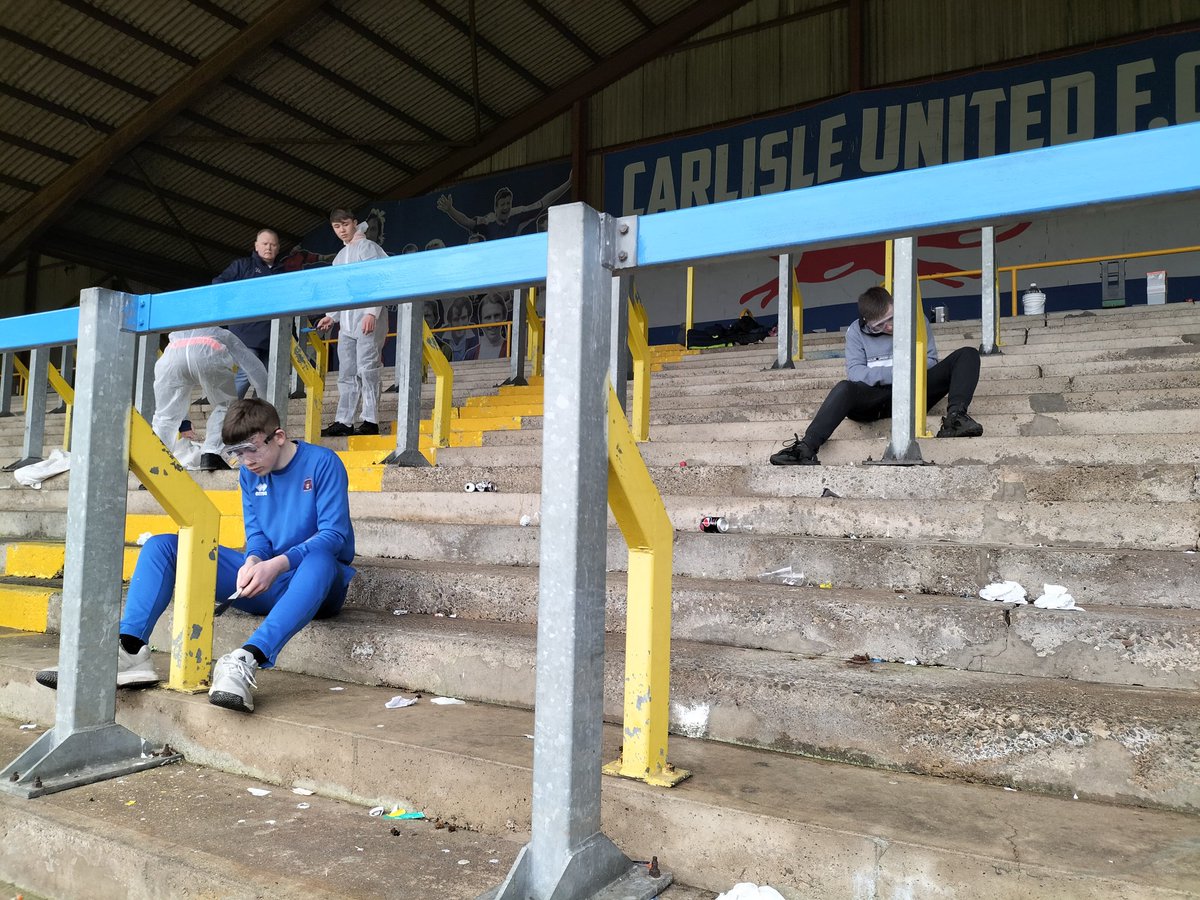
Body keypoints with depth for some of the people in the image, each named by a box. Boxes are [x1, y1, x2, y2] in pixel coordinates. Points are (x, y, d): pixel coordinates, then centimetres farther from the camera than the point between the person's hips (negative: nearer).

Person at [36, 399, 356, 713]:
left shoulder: (322, 463, -9)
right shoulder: (250, 474, 11)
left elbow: (334, 533, -17)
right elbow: (257, 534, 10)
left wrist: (278, 564, -31)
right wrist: (253, 561, -15)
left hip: (316, 586, -6)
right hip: (264, 585, 6)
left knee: (318, 557, -43)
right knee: (163, 545, -4)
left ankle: (246, 660, -54)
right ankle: (131, 651, -25)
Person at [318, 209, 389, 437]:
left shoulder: (367, 247, -1)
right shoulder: (340, 256, 22)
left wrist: (372, 313, -20)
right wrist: (332, 316, 16)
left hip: (368, 321, -8)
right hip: (347, 323, 8)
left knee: (367, 370, -9)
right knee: (346, 373, 6)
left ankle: (371, 421, -7)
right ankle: (343, 421, 9)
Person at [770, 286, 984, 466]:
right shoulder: (856, 331, 4)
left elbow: (930, 361, 9)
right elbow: (855, 373, -8)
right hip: (877, 397, -2)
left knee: (967, 355, -13)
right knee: (845, 388, -35)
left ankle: (955, 416, -37)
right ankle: (806, 448, -46)